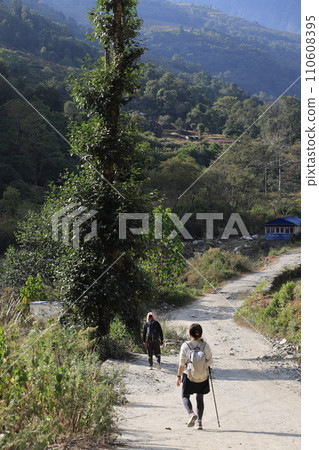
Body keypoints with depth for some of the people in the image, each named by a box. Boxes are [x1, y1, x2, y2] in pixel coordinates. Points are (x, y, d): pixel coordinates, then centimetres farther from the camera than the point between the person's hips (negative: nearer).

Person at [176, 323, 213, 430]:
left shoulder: (185, 346, -13)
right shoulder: (205, 346, -9)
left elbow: (182, 363, -10)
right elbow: (210, 362, -4)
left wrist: (179, 376, -1)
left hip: (188, 375, -2)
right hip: (203, 376, 2)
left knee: (185, 396, 14)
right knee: (200, 398, 17)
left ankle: (191, 414, -12)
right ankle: (199, 422, 19)